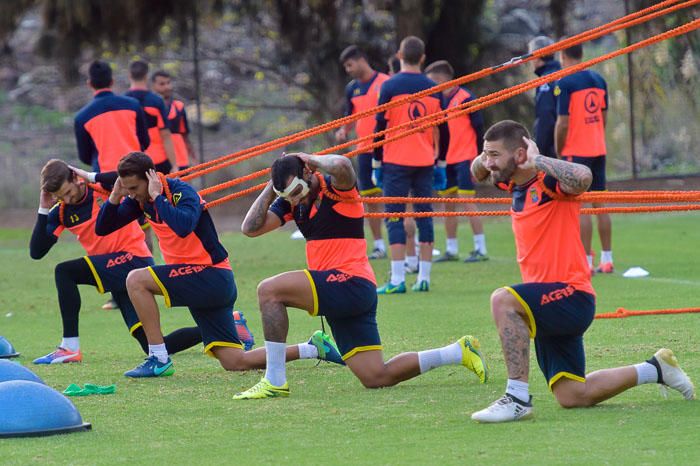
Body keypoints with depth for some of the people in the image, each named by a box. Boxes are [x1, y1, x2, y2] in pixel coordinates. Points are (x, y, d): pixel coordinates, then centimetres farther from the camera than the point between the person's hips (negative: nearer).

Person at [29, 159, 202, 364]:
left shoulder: (103, 187, -8)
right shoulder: (61, 213, 5)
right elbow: (36, 253, 1)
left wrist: (92, 177, -21)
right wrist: (43, 210, -5)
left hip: (134, 259, -7)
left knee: (64, 271, -21)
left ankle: (70, 347, -18)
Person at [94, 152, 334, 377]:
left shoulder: (181, 191, -16)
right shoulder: (140, 199, 6)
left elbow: (184, 226, -37)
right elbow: (102, 228, 8)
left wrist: (157, 197, -28)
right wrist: (114, 196, -7)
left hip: (212, 277, -9)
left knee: (136, 280, -20)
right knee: (235, 362, 6)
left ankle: (159, 360, -15)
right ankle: (313, 349, 16)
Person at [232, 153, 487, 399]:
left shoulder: (335, 187, -9)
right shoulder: (292, 200, 14)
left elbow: (341, 165, -34)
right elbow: (250, 228, 9)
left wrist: (312, 160, -15)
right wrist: (271, 188, 3)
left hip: (350, 283, -10)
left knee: (269, 289, -19)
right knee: (377, 378, 7)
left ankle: (275, 381, -18)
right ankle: (459, 352, 20)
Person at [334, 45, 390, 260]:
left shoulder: (385, 83, -6)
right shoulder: (352, 88, 11)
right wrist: (343, 131, 2)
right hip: (364, 149, 6)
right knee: (370, 197, 7)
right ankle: (378, 245, 15)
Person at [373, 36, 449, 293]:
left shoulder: (390, 86, -5)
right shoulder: (433, 88, 7)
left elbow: (380, 126, -5)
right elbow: (443, 131, 10)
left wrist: (376, 163, 1)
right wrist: (440, 164, 17)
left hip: (396, 161, -4)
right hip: (425, 163, 4)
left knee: (395, 218, -4)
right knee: (424, 217, 8)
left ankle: (397, 280, -11)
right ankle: (424, 278, 7)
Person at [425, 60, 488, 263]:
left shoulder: (465, 98, -9)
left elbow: (478, 127, -9)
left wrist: (478, 157, -11)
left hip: (464, 160, -7)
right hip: (446, 161, 7)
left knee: (467, 201, -9)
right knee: (448, 204, 8)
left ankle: (481, 249, -6)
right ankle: (452, 250, 15)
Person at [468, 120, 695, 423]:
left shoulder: (549, 180, -16)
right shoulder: (516, 183, 9)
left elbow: (582, 177, -40)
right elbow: (478, 172, 29)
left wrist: (537, 160, -28)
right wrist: (483, 159, 5)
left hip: (571, 295, -9)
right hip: (549, 305, 9)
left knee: (503, 301, -34)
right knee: (573, 396, 11)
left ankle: (518, 398, -32)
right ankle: (655, 370, 31)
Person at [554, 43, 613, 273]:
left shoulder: (565, 83, -12)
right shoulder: (598, 80, 9)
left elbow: (563, 124, -14)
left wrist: (559, 153, -4)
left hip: (576, 152, -7)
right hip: (598, 150, 7)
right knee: (600, 205, 10)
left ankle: (586, 262, -7)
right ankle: (606, 260, 12)